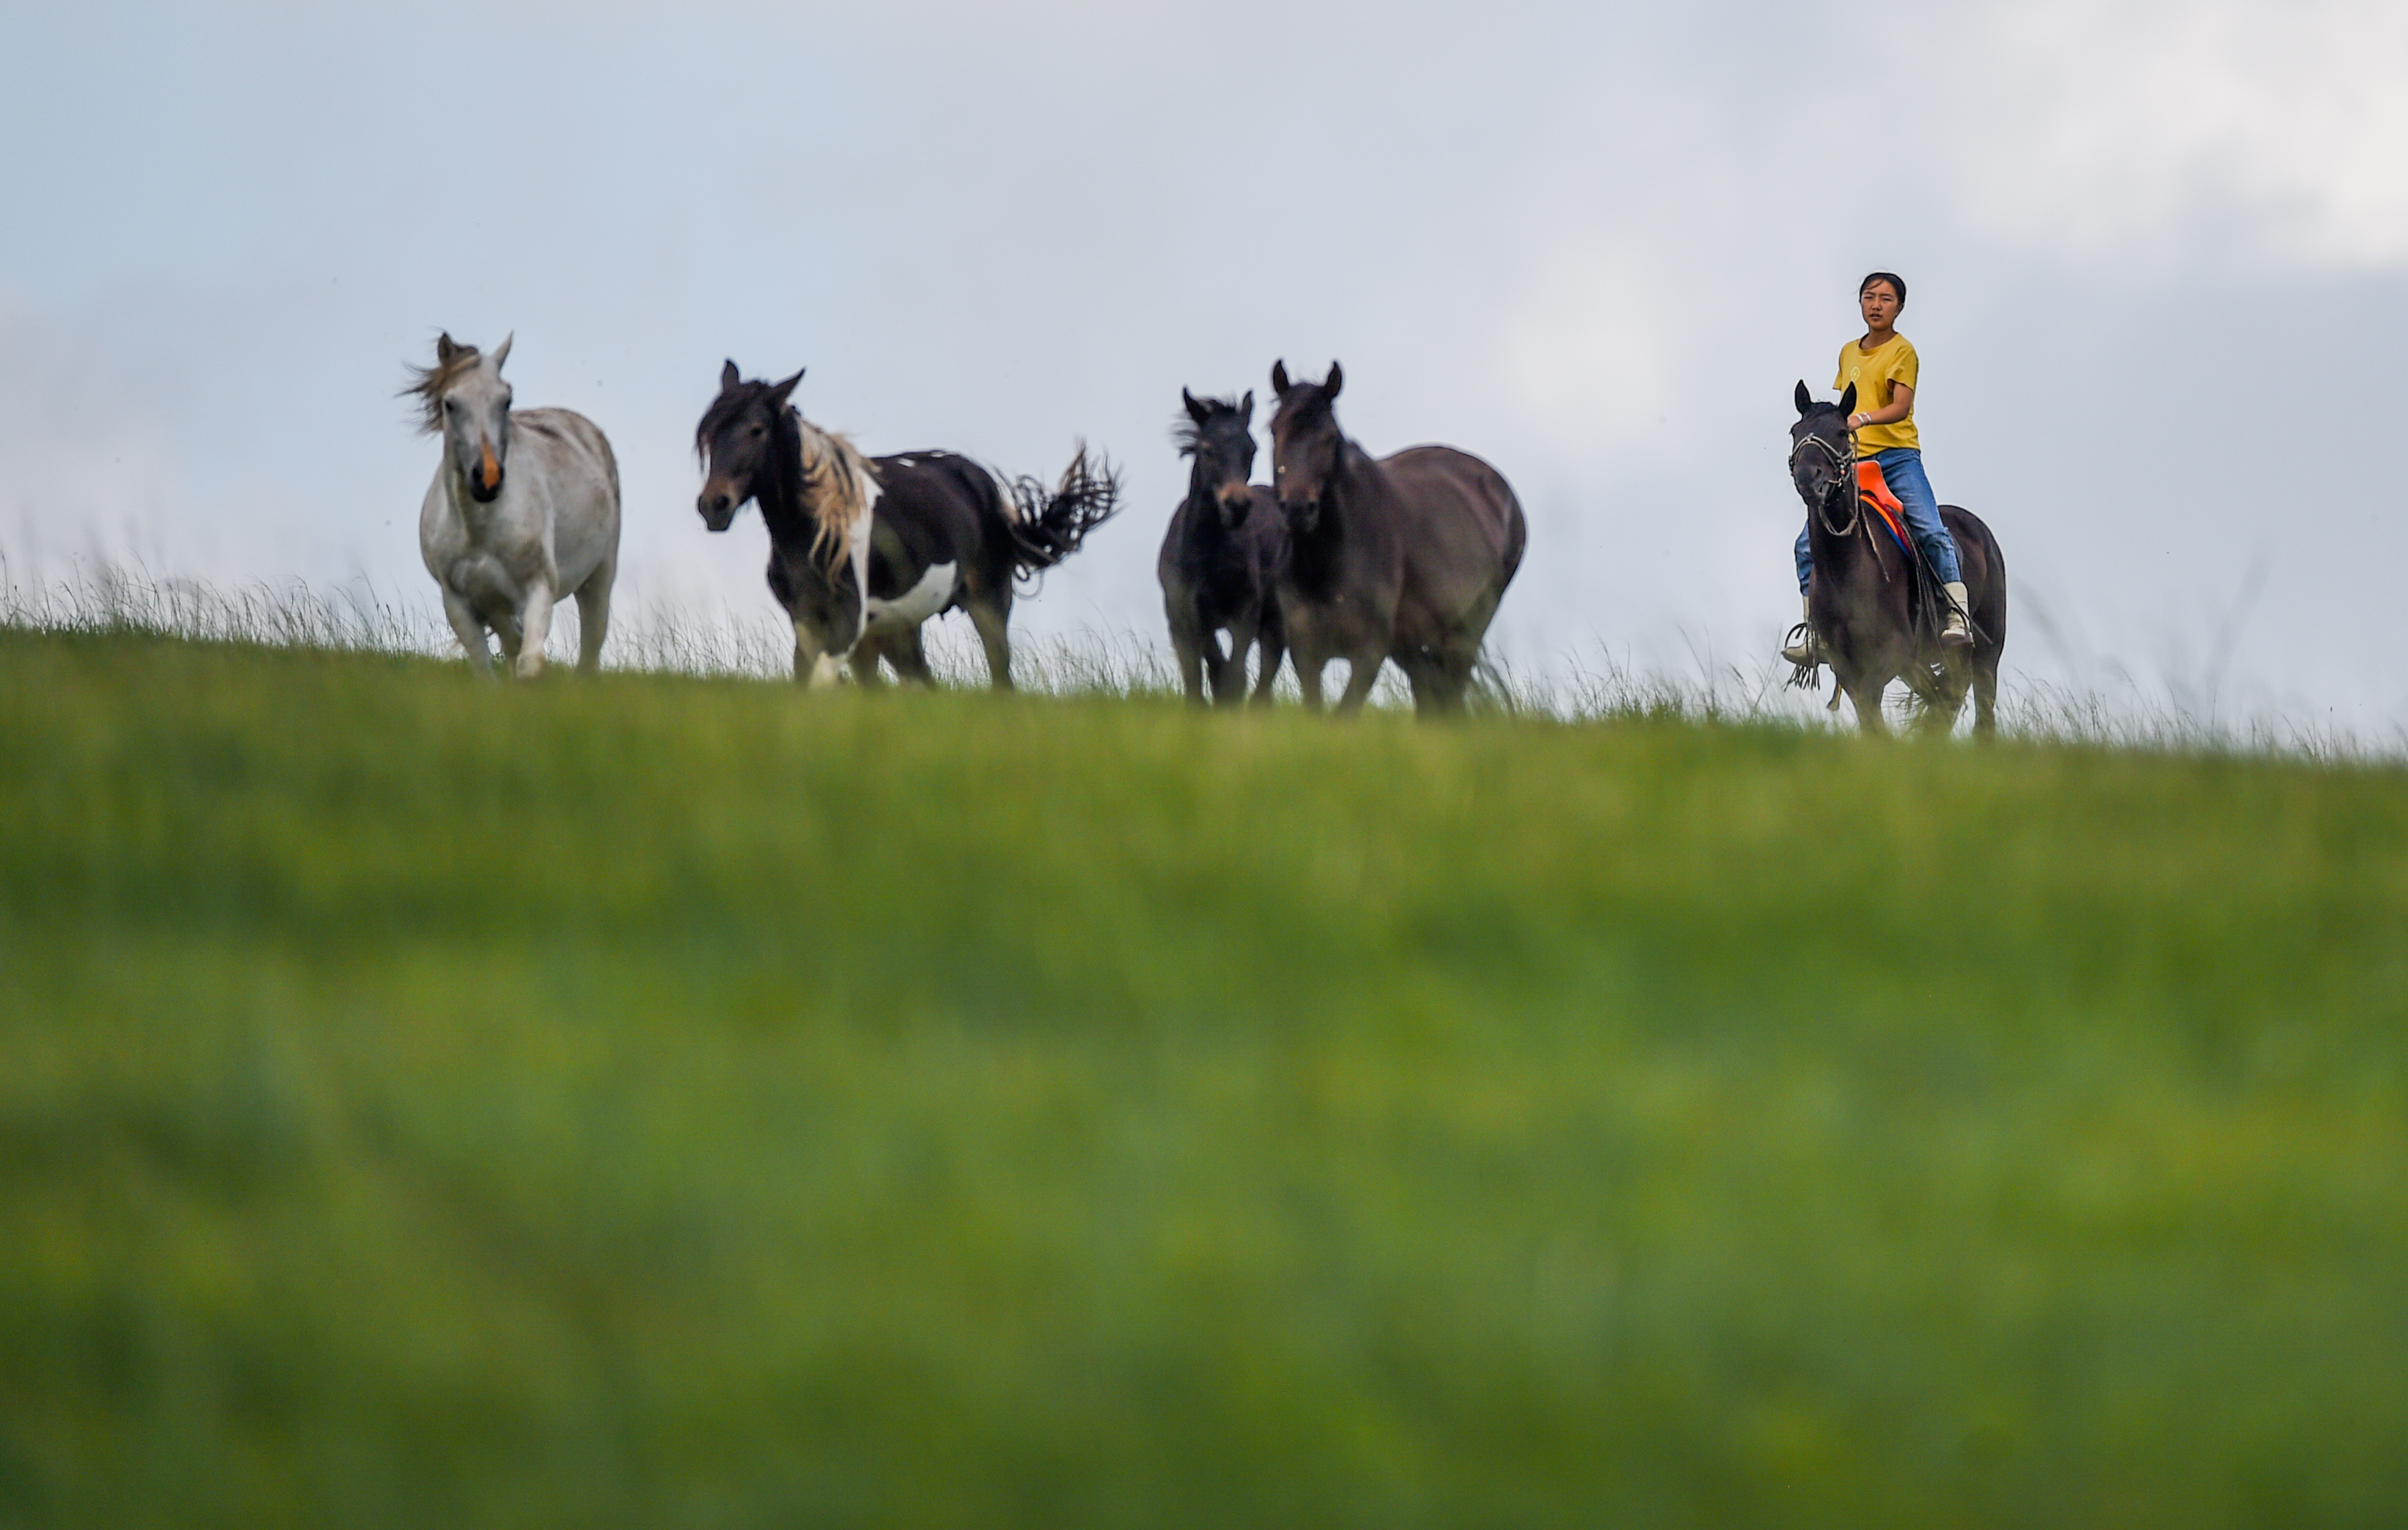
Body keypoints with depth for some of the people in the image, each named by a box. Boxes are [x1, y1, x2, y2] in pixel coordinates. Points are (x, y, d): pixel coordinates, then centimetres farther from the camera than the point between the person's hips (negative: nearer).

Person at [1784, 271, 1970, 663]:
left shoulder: (1902, 351, -1)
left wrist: (1864, 419, -32)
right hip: (1852, 462, 5)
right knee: (1809, 543, -5)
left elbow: (1901, 407, -15)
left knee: (1931, 531, -24)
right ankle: (1813, 629, 2)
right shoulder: (1848, 353, 18)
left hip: (1898, 457, -5)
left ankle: (1956, 616, -24)